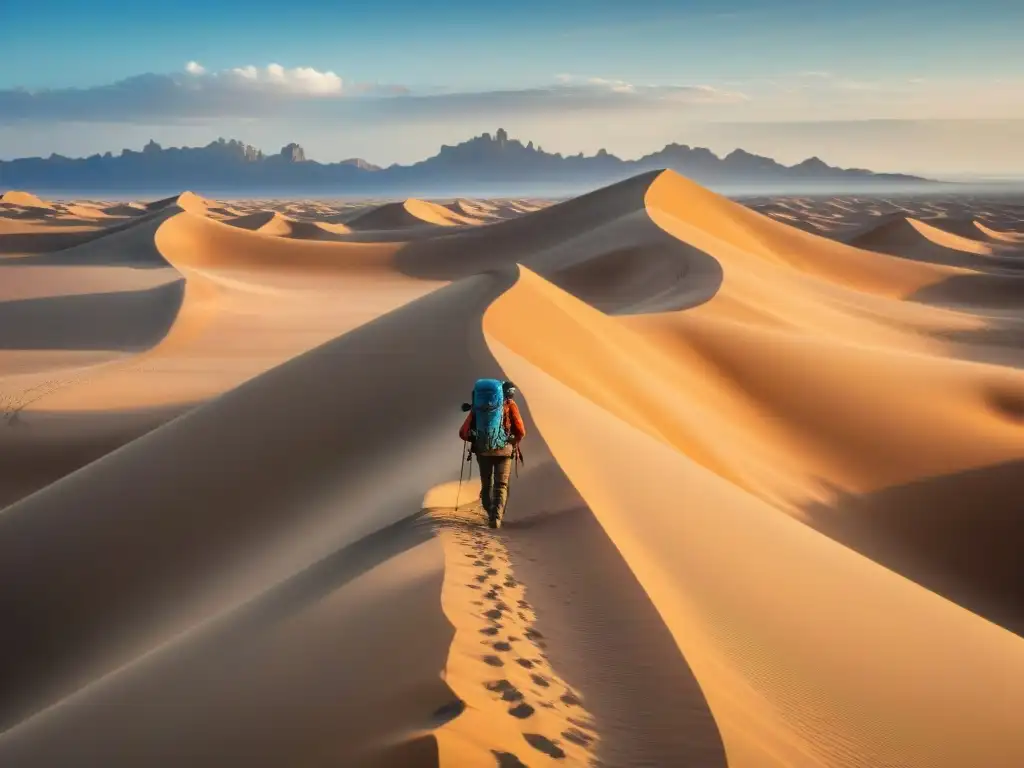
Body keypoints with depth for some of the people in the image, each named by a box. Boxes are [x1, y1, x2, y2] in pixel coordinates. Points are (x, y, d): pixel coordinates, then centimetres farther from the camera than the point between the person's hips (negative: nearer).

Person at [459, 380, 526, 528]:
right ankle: (496, 517, -15)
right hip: (504, 450, -2)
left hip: (482, 450, 2)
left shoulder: (477, 406, 13)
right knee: (501, 486, 2)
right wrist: (515, 442, 20)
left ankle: (491, 514, 25)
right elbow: (521, 432, 0)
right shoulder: (509, 404, 8)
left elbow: (463, 433, 7)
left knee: (486, 485, 19)